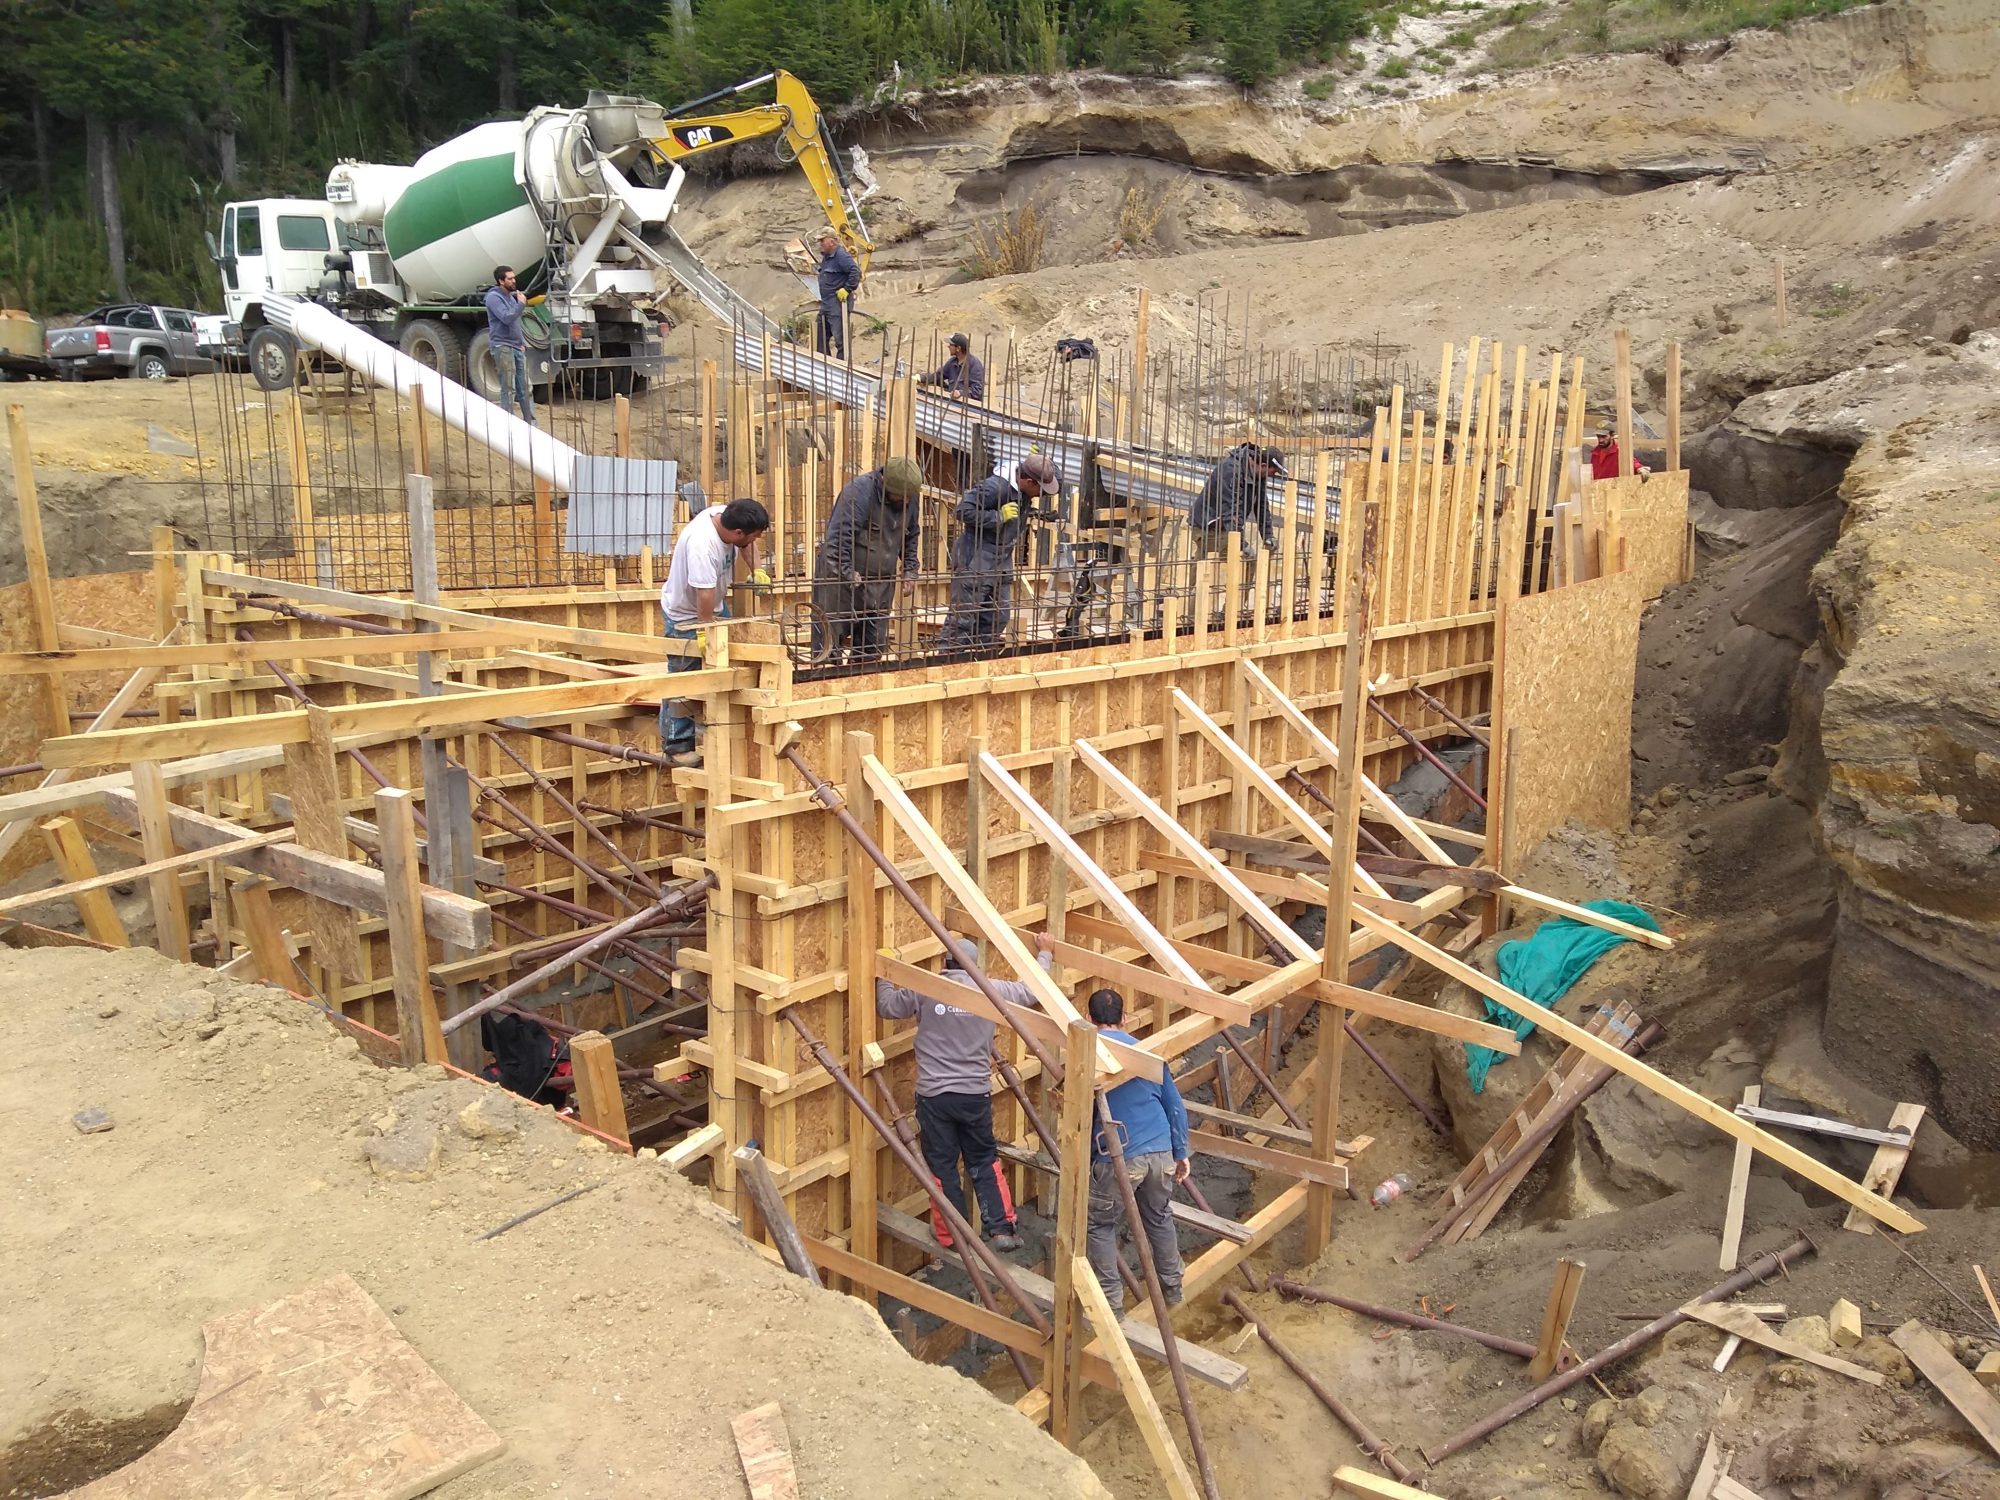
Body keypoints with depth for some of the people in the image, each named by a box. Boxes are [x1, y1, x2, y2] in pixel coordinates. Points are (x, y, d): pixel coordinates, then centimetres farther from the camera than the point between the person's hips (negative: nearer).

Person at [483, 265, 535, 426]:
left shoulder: (510, 296, 17)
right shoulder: (493, 297, -10)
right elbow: (507, 318, -22)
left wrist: (522, 343, 15)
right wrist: (521, 304, -13)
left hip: (517, 347, 8)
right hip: (503, 347, -8)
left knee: (525, 388, 6)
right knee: (508, 390, -6)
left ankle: (531, 423, 10)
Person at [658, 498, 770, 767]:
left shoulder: (726, 515, -14)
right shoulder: (702, 544, -39)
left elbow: (748, 542, 8)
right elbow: (704, 593, -35)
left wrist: (755, 570, -4)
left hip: (715, 607, 8)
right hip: (686, 614, -8)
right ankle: (677, 746, 9)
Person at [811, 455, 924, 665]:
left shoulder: (909, 499, 4)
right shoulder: (859, 491, -19)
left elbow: (910, 536, 20)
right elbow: (838, 535, -26)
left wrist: (910, 569, 11)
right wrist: (846, 571, -31)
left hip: (880, 583, 6)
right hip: (843, 581, -6)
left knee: (873, 648, 10)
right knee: (828, 645, -4)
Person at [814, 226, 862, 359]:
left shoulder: (841, 255, -17)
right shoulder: (826, 256, 13)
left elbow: (856, 272, -26)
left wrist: (847, 289, -22)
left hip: (838, 304, -11)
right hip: (826, 304, 11)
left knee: (839, 338, -9)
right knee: (822, 337, 17)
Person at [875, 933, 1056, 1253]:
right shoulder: (990, 990, -2)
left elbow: (887, 1007, 9)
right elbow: (1030, 991, 13)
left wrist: (883, 977, 26)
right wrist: (1044, 954, 28)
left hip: (933, 1095, -1)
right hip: (976, 1094, 1)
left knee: (942, 1165, 10)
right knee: (985, 1160, 17)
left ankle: (951, 1235, 19)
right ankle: (1001, 1228, 14)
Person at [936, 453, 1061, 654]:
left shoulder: (1022, 489, 4)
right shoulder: (995, 486, -23)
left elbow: (1057, 480, 17)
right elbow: (963, 510, -28)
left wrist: (1044, 461, -3)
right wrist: (1000, 516, -23)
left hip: (1001, 564, 9)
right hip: (976, 562, -9)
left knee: (998, 618, 12)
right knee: (963, 617, -6)